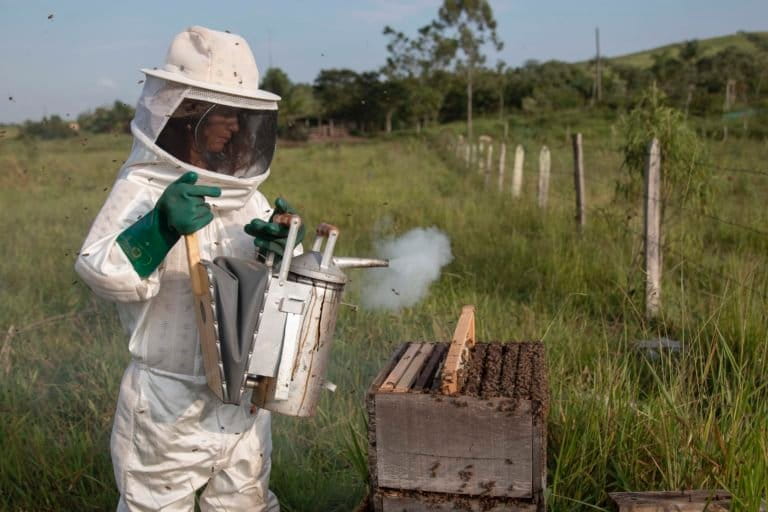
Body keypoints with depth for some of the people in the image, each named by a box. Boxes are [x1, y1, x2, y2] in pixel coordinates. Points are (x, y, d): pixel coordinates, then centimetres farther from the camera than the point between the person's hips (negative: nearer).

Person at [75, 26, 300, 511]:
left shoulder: (242, 190, 4)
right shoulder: (143, 185, -13)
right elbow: (101, 272, -26)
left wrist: (281, 249, -12)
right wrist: (162, 226, -42)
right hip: (170, 397, -5)